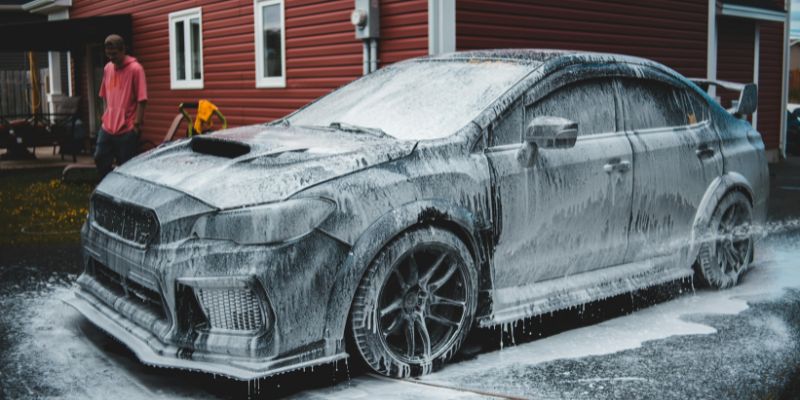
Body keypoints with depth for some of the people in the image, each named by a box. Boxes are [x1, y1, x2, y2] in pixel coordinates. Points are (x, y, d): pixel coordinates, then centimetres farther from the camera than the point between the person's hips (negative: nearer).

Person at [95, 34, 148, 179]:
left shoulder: (135, 69, -11)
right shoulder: (107, 68, 9)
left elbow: (141, 99, -13)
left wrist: (137, 124, -15)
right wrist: (106, 117, 14)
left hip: (127, 129, -6)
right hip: (107, 127, 6)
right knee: (100, 159, 10)